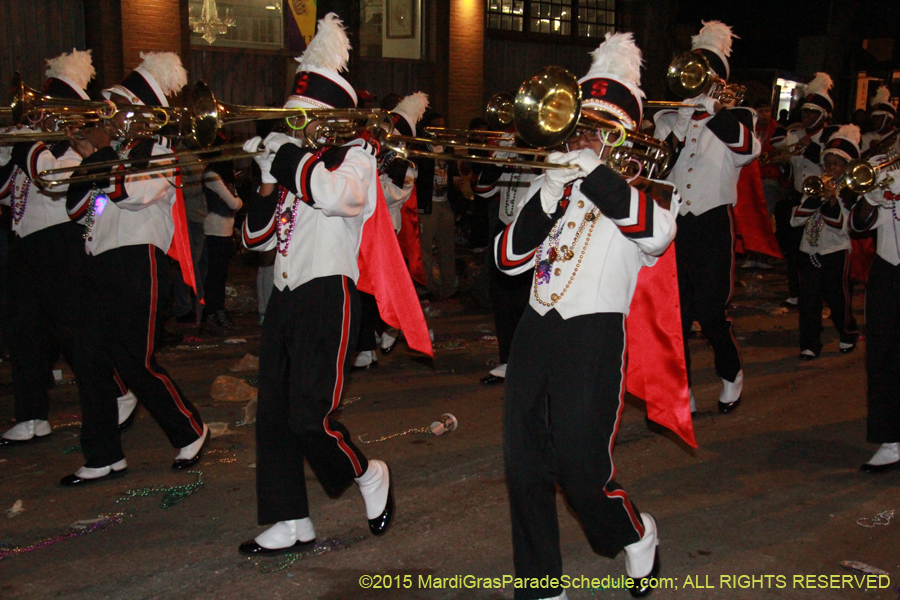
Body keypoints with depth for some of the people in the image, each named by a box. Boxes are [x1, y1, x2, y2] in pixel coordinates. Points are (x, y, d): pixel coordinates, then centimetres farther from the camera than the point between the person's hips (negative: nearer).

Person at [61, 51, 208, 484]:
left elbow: (136, 192, -21)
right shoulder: (110, 153, 18)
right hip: (99, 262, 7)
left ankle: (190, 431, 15)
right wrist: (87, 160, 1)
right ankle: (103, 457, 12)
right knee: (90, 362, 3)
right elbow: (76, 210, 14)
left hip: (137, 261, -7)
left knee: (134, 363, -6)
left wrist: (99, 153, -14)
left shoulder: (159, 150, -1)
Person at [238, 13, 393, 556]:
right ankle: (290, 525, 15)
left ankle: (369, 476, 17)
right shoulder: (298, 165, 17)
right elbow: (258, 237, 15)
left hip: (328, 293, -8)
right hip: (287, 293, 8)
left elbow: (340, 193, -30)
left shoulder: (354, 154, -3)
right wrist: (271, 176, 1)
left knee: (310, 416, -11)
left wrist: (284, 151, -18)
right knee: (274, 415, 6)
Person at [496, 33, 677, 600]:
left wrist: (591, 165, -20)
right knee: (525, 467, 6)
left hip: (595, 335, -5)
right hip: (537, 328, 5)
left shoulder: (647, 184, 3)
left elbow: (655, 231, -23)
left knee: (583, 470, -5)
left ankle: (637, 536, 28)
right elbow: (510, 257, 5)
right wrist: (551, 194, -8)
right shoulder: (552, 182, 16)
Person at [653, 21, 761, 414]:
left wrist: (714, 107, -22)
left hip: (712, 223, -3)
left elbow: (747, 149, -16)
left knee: (710, 311, -4)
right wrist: (669, 145, -14)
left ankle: (731, 375, 23)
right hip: (671, 224, 3)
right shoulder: (669, 118, 14)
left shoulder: (736, 118, 6)